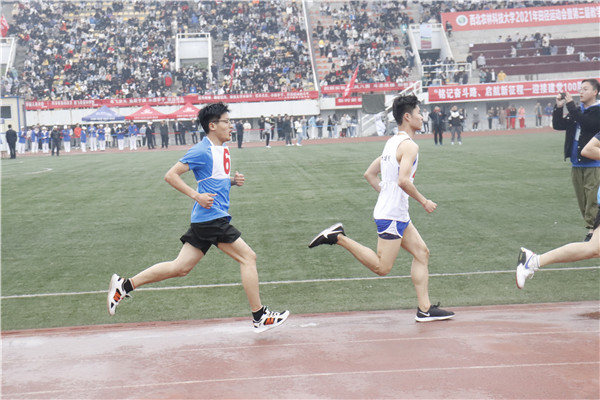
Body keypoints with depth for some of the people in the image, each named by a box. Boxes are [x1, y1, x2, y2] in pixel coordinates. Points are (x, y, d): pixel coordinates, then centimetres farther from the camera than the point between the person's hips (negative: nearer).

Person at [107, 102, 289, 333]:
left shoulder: (223, 150, 17)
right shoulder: (202, 151, -12)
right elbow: (171, 176, -12)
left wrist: (233, 181, 9)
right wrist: (196, 195, -19)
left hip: (207, 220, 9)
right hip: (211, 217, -9)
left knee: (180, 268, 10)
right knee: (247, 257, -5)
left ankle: (125, 285, 15)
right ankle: (260, 317, 1)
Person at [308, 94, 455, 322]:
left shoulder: (392, 143, 15)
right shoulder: (409, 145, -15)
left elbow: (369, 174, 20)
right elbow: (403, 181, -27)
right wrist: (423, 201, -14)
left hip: (398, 214, 10)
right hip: (392, 216, -10)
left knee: (422, 253, 11)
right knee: (381, 267, -6)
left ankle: (425, 309, 11)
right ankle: (338, 237, -5)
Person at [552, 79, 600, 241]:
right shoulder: (577, 110, 15)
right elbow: (558, 125, 9)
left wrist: (571, 105, -20)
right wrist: (559, 107, -4)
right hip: (577, 164, 6)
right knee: (583, 202, 8)